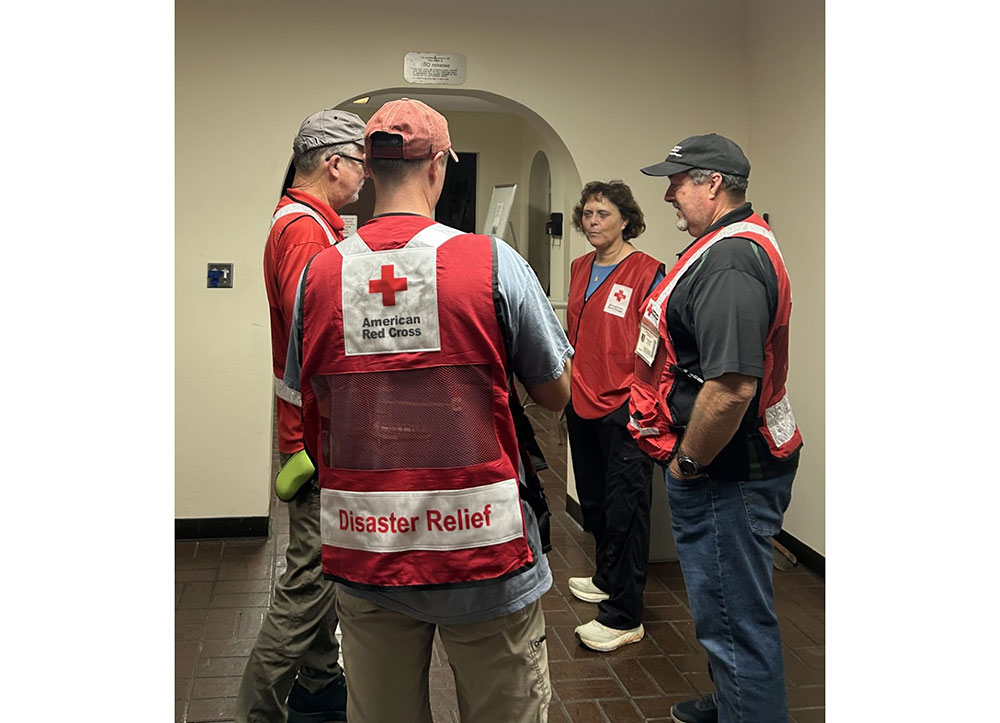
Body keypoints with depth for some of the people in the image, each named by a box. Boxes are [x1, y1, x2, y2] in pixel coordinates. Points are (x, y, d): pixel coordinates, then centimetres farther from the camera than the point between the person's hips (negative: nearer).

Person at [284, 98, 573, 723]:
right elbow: (557, 394, -1)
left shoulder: (318, 275, -3)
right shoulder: (493, 263, -11)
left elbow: (308, 404, 10)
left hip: (362, 553, 3)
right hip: (483, 552, -3)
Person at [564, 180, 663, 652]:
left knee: (624, 510, -2)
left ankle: (624, 617, 6)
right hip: (582, 404, 8)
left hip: (624, 409, -8)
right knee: (593, 502, 19)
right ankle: (607, 580, 39)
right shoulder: (581, 268, 10)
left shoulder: (646, 272, -12)